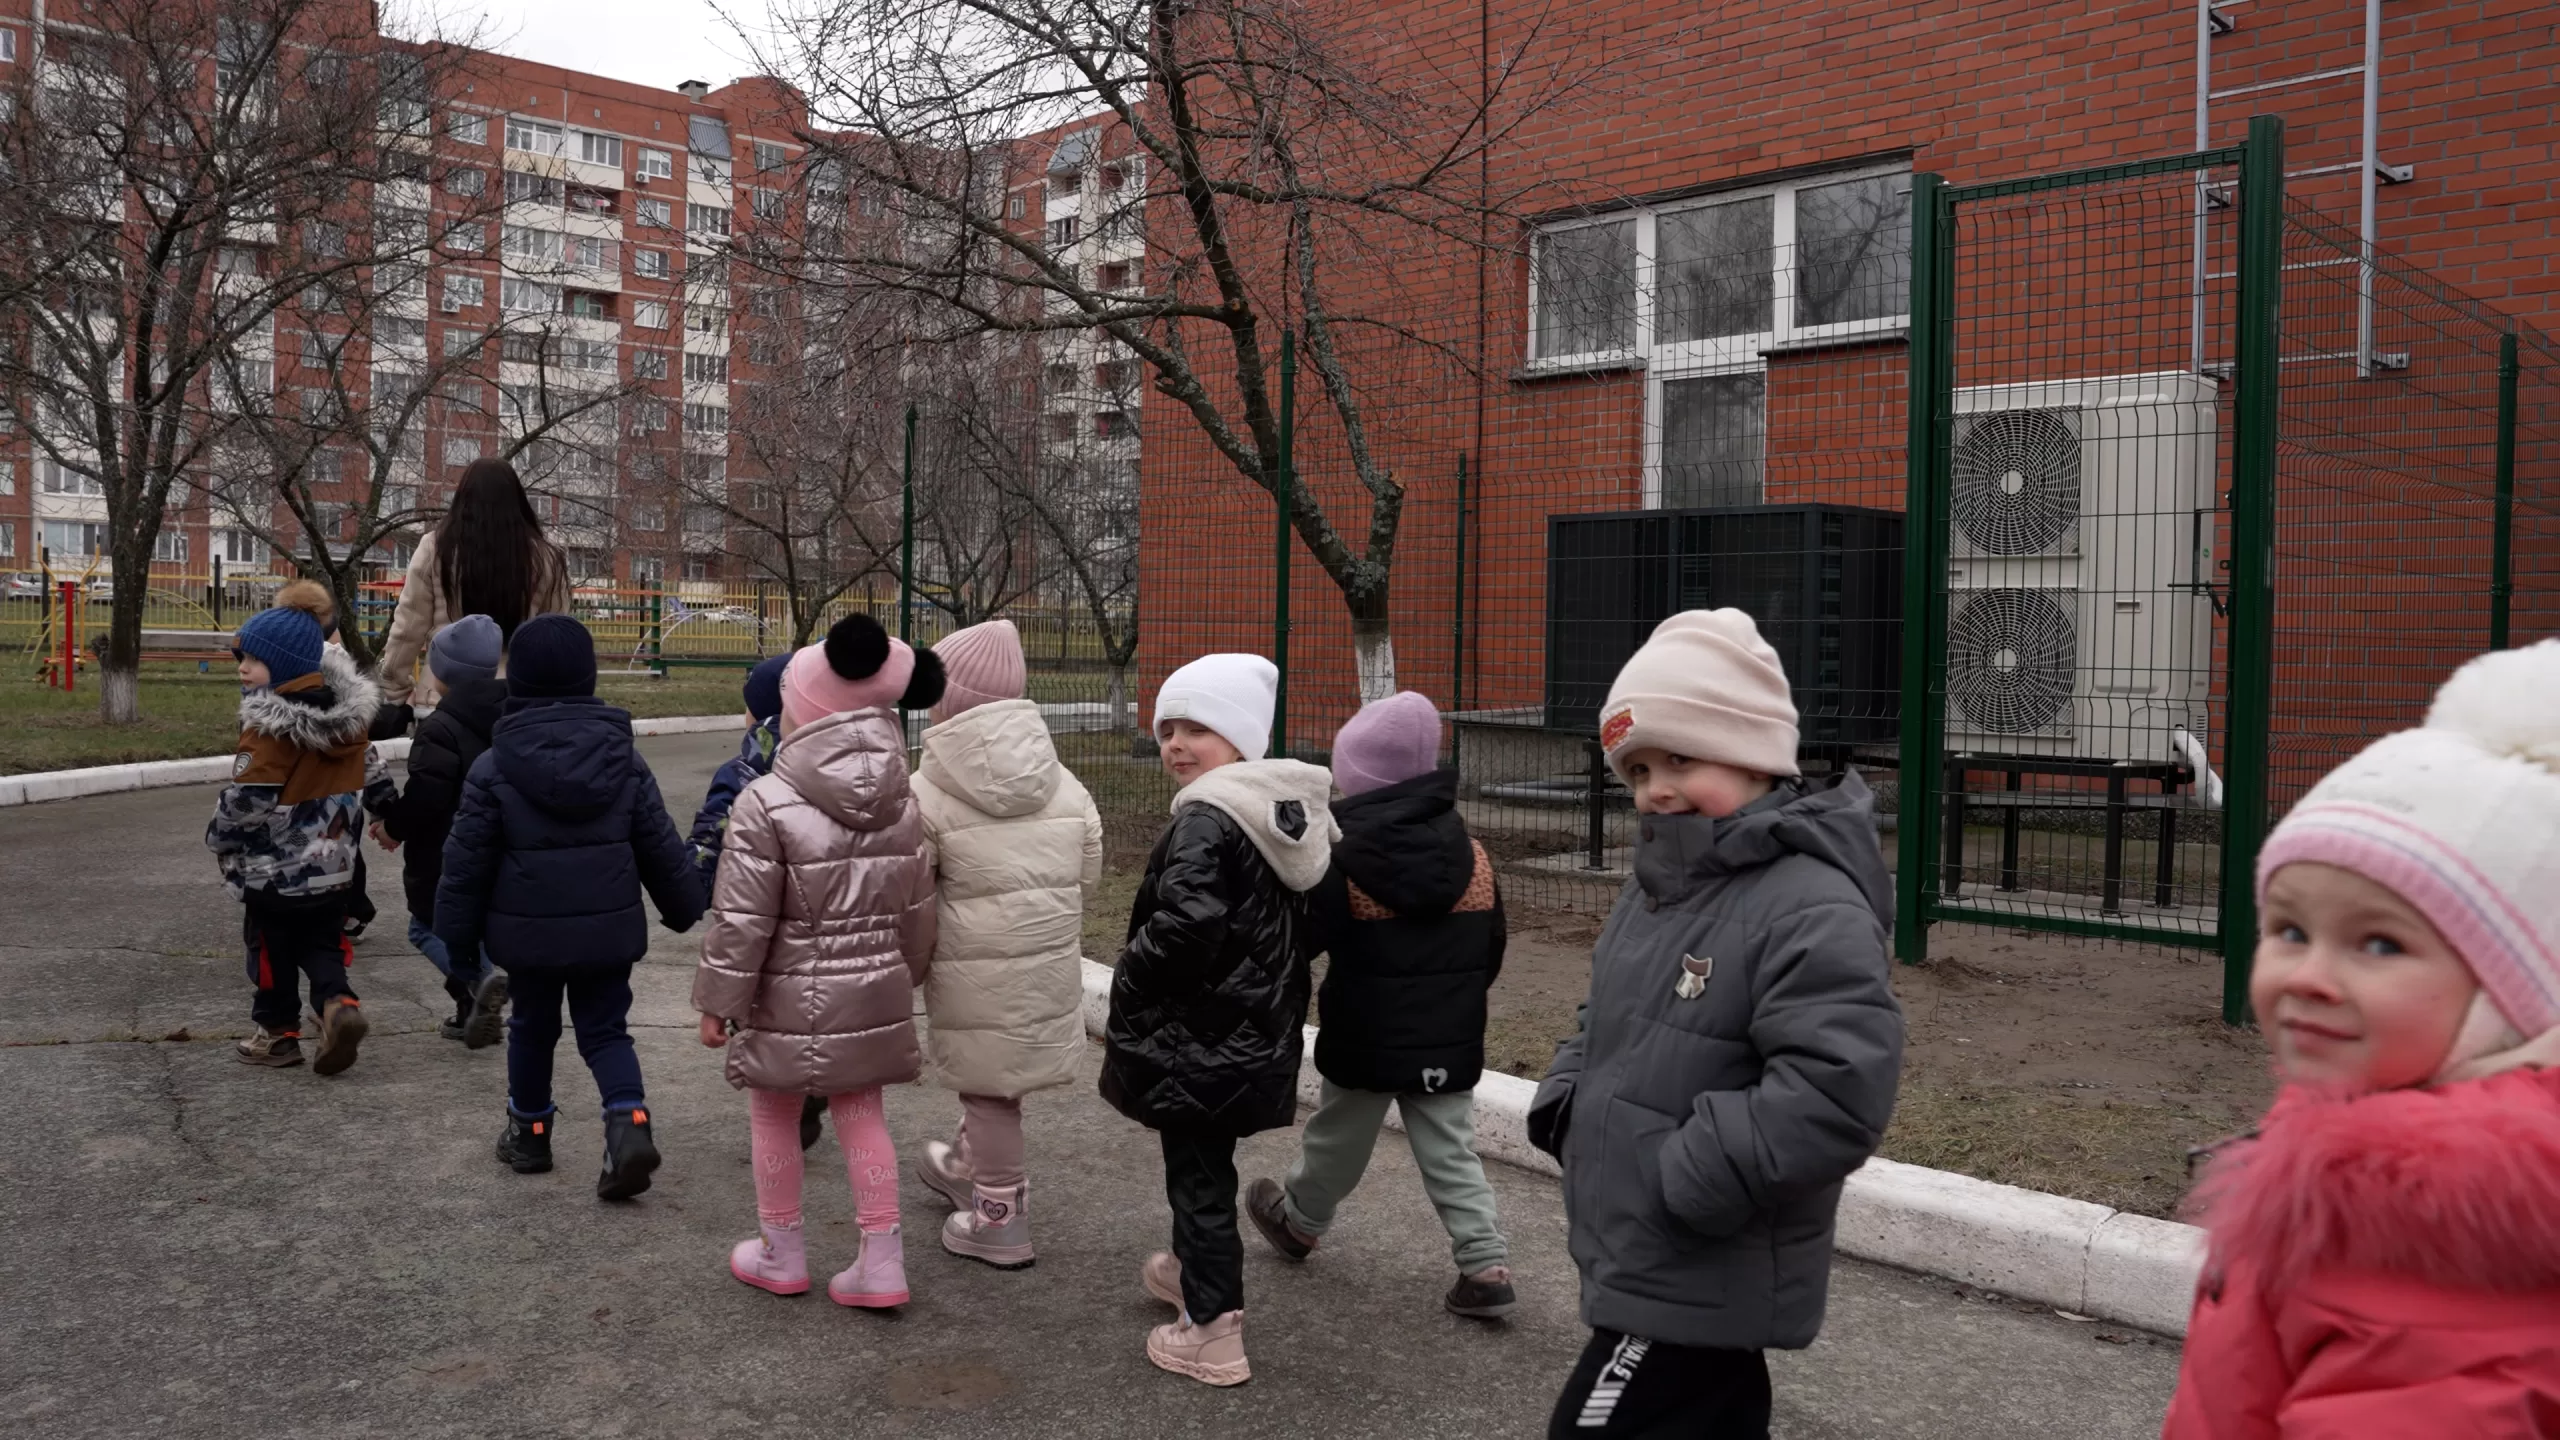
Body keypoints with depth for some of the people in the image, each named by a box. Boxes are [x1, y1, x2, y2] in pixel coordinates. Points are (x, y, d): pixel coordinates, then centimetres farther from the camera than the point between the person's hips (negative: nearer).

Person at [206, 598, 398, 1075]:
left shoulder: (269, 728, -23)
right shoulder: (348, 715, 0)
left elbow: (245, 799, -23)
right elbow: (372, 773, 12)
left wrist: (219, 839, -5)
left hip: (273, 872, -6)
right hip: (333, 866, 6)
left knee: (273, 952, 12)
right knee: (322, 945, 16)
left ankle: (278, 1031, 23)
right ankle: (339, 1004, -6)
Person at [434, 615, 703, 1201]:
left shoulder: (493, 767, -10)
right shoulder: (624, 758, -3)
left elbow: (467, 861, -6)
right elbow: (660, 845, 3)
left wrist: (456, 933, 5)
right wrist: (684, 906, 15)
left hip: (529, 932, -1)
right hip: (608, 928, 1)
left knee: (532, 1028, 19)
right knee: (605, 1029, 11)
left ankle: (529, 1131, 33)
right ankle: (629, 1120, -11)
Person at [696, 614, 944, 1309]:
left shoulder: (766, 805, -18)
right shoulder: (902, 804, -1)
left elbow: (742, 920, -15)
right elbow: (916, 908, 7)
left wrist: (718, 1002, -5)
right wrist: (904, 977, 20)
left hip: (791, 999, -5)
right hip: (874, 994, 5)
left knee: (773, 1114, 14)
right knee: (861, 1111, 14)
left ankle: (781, 1253, 29)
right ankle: (881, 1261, 14)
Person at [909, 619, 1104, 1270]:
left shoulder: (928, 791, -13)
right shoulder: (1062, 783, 2)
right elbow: (1088, 873, 7)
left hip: (977, 970, -5)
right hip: (1053, 963, 5)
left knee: (987, 1085, 10)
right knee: (996, 1073, 24)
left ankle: (1000, 1221, 22)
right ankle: (967, 1169, 46)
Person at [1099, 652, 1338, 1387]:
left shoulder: (1205, 820, -21)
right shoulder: (1287, 812, 6)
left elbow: (1188, 923, -34)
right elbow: (1310, 925, 13)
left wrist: (1128, 977, -17)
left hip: (1196, 1036, -9)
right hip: (1258, 1030, 9)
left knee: (1196, 1171, 3)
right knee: (1207, 1162, 25)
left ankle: (1212, 1333, 11)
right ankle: (1193, 1270, 44)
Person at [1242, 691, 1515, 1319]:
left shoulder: (1343, 861, -16)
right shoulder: (1473, 856, 0)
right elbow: (1490, 953, 8)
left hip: (1368, 1036, -3)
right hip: (1451, 1038, 3)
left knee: (1337, 1138, 17)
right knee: (1451, 1151, 10)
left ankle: (1299, 1220, 40)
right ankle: (1487, 1266, 3)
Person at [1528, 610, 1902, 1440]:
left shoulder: (1812, 908, -22)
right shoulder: (1660, 885, 9)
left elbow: (1835, 1095, -31)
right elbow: (1608, 1023, 22)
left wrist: (1680, 1179, -24)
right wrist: (1565, 1107, 3)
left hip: (1702, 1285, -9)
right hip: (1644, 1264, 9)